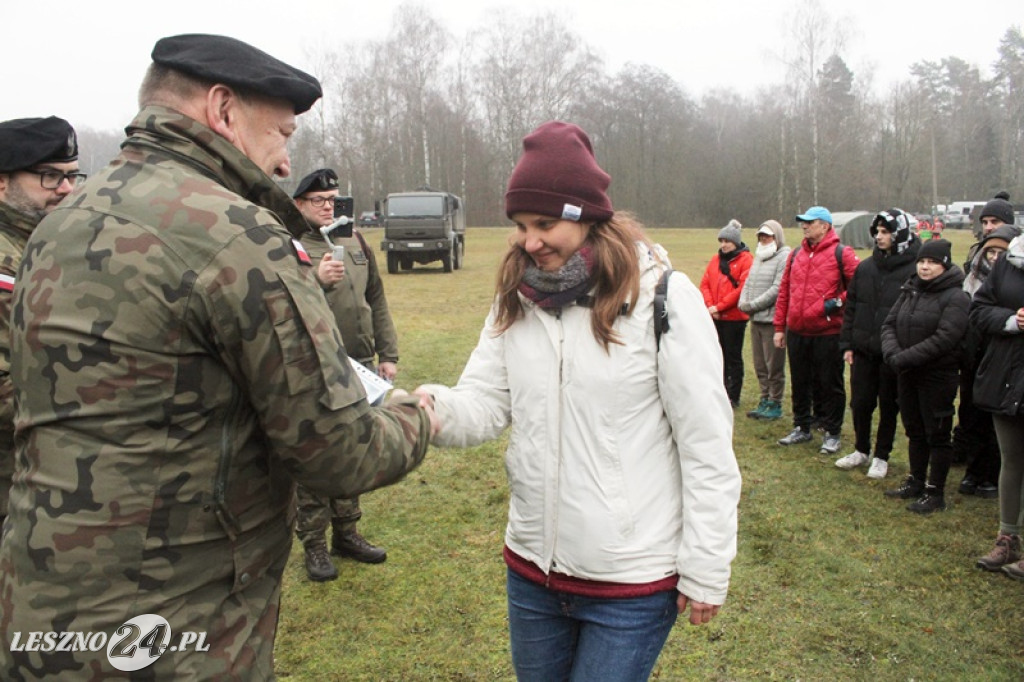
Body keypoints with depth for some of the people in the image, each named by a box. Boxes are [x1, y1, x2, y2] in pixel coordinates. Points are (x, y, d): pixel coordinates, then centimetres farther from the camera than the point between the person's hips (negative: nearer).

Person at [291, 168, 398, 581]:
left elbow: (377, 300, 16)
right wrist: (316, 280, -32)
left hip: (360, 367, 6)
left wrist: (388, 354, 13)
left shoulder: (354, 241, 13)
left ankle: (346, 533, 31)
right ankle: (313, 544, 17)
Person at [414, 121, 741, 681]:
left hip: (633, 581, -5)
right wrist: (435, 408, -25)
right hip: (532, 570, 5)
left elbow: (707, 449, -12)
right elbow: (485, 403, -3)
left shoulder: (663, 297, -13)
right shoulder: (516, 300, 4)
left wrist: (705, 571, -9)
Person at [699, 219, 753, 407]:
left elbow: (743, 288, -15)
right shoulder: (715, 259, 12)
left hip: (735, 317, -6)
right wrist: (710, 306, -8)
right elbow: (705, 284, 8)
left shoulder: (745, 259, -7)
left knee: (734, 357, 2)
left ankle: (734, 397, 10)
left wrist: (719, 306, -16)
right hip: (715, 317, 6)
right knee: (719, 356, 11)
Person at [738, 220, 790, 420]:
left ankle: (775, 404, 9)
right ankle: (765, 400, 23)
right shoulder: (758, 258, 17)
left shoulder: (784, 257, -9)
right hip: (755, 320, 8)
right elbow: (748, 283, 17)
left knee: (774, 365, -1)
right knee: (760, 365, 13)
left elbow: (777, 289, -16)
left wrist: (753, 305, -14)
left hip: (773, 320, -8)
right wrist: (743, 302, -1)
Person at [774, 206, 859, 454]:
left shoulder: (841, 254, -5)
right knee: (800, 383, 15)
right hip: (796, 332, 6)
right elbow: (784, 292, 12)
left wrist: (839, 301, -16)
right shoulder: (796, 254, 12)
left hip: (827, 333, -6)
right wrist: (779, 327, 10)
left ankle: (832, 433, 16)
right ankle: (801, 428, 29)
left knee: (829, 385, 4)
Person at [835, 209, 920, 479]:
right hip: (863, 350, 4)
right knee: (860, 403, 12)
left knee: (888, 406, 10)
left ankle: (881, 456, 25)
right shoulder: (865, 267, 5)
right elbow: (851, 307, 9)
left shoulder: (914, 270, -10)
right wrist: (847, 343, 5)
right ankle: (861, 450, 32)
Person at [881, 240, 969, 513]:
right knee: (914, 431, 18)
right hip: (907, 374, 7)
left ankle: (935, 493, 13)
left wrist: (905, 357, -23)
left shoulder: (956, 298, -13)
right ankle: (916, 482, 32)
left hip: (938, 376, -7)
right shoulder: (910, 291, 9)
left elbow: (944, 339, -22)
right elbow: (889, 324, 5)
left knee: (937, 434, 3)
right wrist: (892, 353, -13)